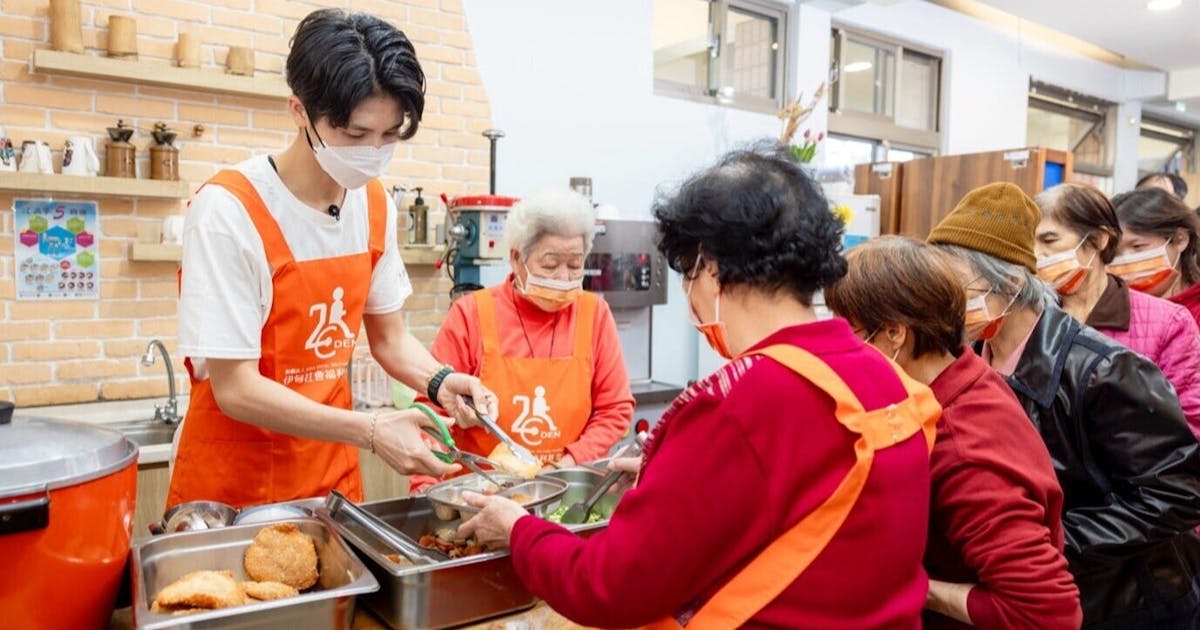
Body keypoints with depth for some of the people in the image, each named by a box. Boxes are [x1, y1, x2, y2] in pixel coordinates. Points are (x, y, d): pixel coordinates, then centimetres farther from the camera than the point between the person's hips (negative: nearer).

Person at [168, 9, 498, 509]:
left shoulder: (375, 205, -4)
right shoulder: (228, 210, -21)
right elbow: (236, 390, -20)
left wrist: (440, 382, -12)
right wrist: (369, 431, -29)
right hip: (231, 487, -5)